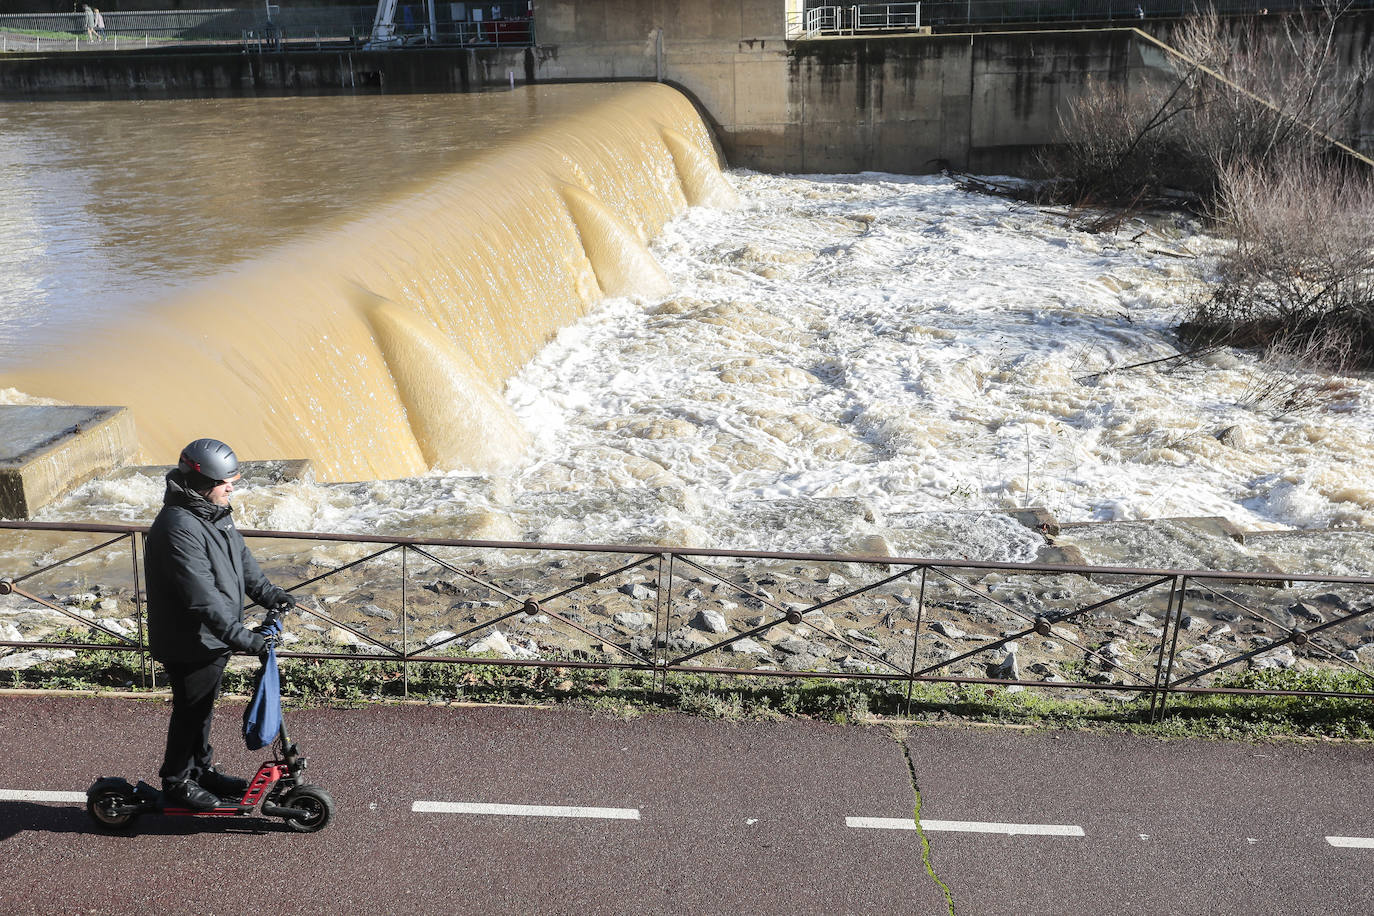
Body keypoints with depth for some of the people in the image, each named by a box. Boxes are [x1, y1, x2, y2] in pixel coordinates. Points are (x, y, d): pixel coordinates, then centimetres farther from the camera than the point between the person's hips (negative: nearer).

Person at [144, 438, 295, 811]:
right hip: (190, 643, -9)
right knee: (190, 711, 9)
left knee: (203, 707, 23)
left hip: (213, 638, 9)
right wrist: (239, 636, -35)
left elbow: (240, 556, 15)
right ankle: (177, 780, 28)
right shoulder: (178, 527, -29)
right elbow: (201, 595, -34)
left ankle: (202, 769, 39)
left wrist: (269, 594, 5)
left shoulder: (215, 513, 3)